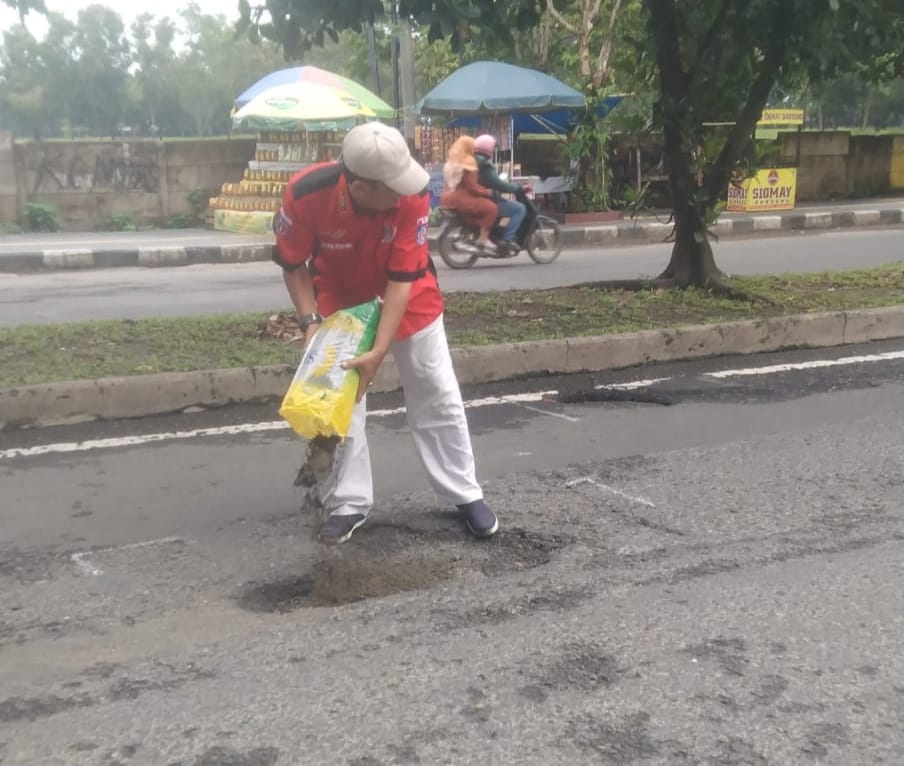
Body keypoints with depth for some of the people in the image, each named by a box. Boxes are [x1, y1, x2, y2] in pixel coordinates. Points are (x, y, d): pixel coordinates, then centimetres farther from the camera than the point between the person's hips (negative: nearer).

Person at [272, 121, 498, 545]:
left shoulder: (413, 195, -33)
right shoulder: (305, 194, -32)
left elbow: (402, 278, -28)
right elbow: (293, 263, -14)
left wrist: (379, 352, -34)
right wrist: (311, 321, -25)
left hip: (407, 293, 0)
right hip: (339, 295, 0)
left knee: (438, 396, 4)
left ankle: (466, 494, 16)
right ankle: (349, 503, 13)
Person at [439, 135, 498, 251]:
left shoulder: (451, 160, 18)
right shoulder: (468, 161, -11)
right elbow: (471, 186, -18)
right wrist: (487, 192, -8)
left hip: (448, 197, 10)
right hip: (460, 199, -10)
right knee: (491, 208, -13)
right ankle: (483, 239, -14)